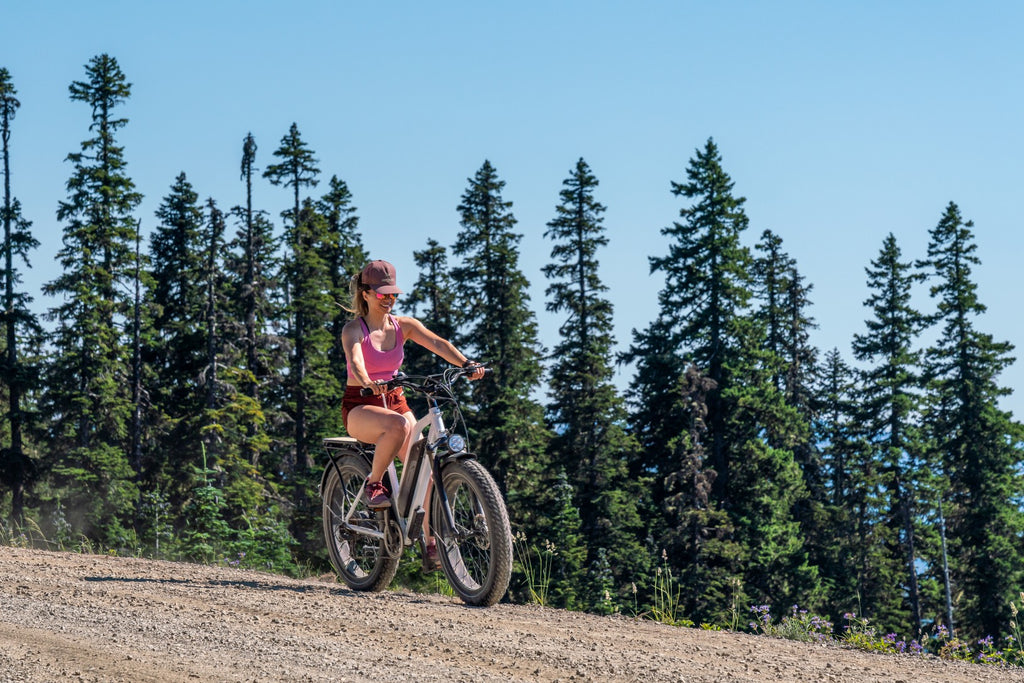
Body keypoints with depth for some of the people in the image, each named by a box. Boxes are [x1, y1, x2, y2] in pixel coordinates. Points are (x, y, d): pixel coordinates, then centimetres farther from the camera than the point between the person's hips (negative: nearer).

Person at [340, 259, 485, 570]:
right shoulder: (354, 329, -9)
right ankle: (373, 484, -16)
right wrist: (368, 382, -53)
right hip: (360, 407, -5)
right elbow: (355, 359, -31)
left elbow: (437, 343, -14)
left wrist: (466, 363, -34)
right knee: (399, 425, -38)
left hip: (394, 402, 5)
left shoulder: (403, 325, 3)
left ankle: (431, 545, -10)